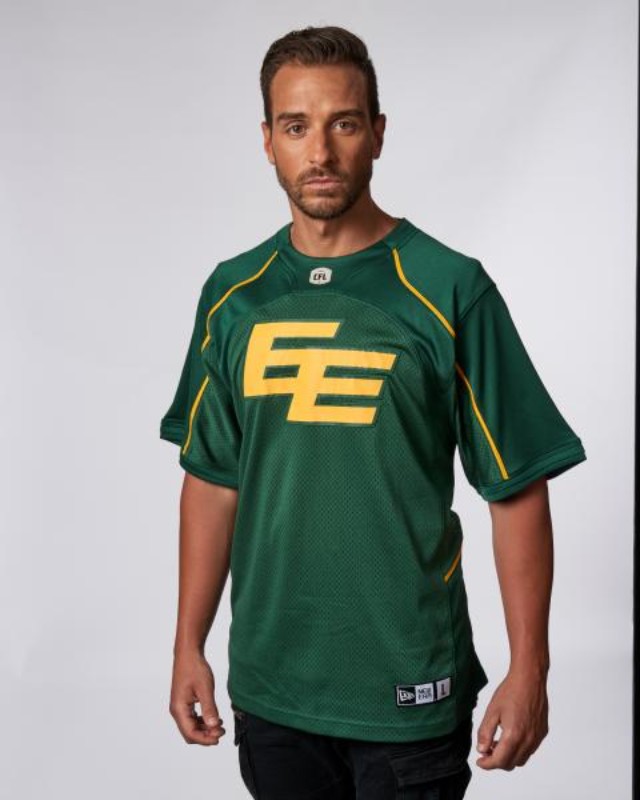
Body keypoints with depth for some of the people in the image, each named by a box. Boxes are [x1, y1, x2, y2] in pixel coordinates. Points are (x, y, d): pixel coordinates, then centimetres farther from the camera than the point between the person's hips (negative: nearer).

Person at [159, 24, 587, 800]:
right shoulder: (232, 294, 1)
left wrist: (529, 670, -10)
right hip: (267, 683, 4)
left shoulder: (449, 290, -11)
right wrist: (188, 644, 7)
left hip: (409, 692, -3)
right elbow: (211, 480, 8)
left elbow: (517, 490, -8)